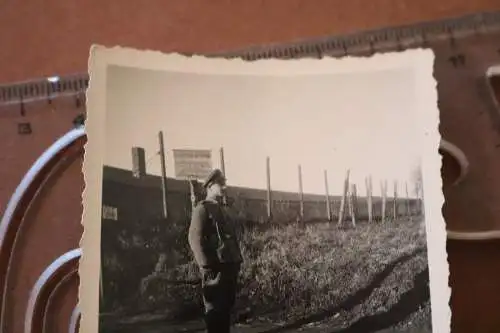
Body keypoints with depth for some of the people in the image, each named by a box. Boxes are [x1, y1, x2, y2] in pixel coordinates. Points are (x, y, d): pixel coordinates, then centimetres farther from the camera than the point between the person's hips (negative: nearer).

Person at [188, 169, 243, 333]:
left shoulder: (222, 211, 22)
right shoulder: (202, 209, -5)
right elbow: (195, 239, -15)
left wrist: (238, 261, 12)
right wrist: (206, 267, -20)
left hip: (229, 266, 8)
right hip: (215, 267, -8)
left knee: (227, 307, 13)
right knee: (215, 310, -2)